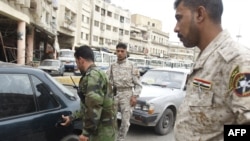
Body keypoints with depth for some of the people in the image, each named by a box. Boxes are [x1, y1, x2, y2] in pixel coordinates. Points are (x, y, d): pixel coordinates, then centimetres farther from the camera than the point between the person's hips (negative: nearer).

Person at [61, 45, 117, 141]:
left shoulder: (92, 76, -18)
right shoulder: (97, 74, 16)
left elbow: (94, 107, -27)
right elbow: (87, 105, 22)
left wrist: (86, 132, -21)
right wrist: (71, 118, 27)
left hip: (102, 131, -10)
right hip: (102, 128, 10)